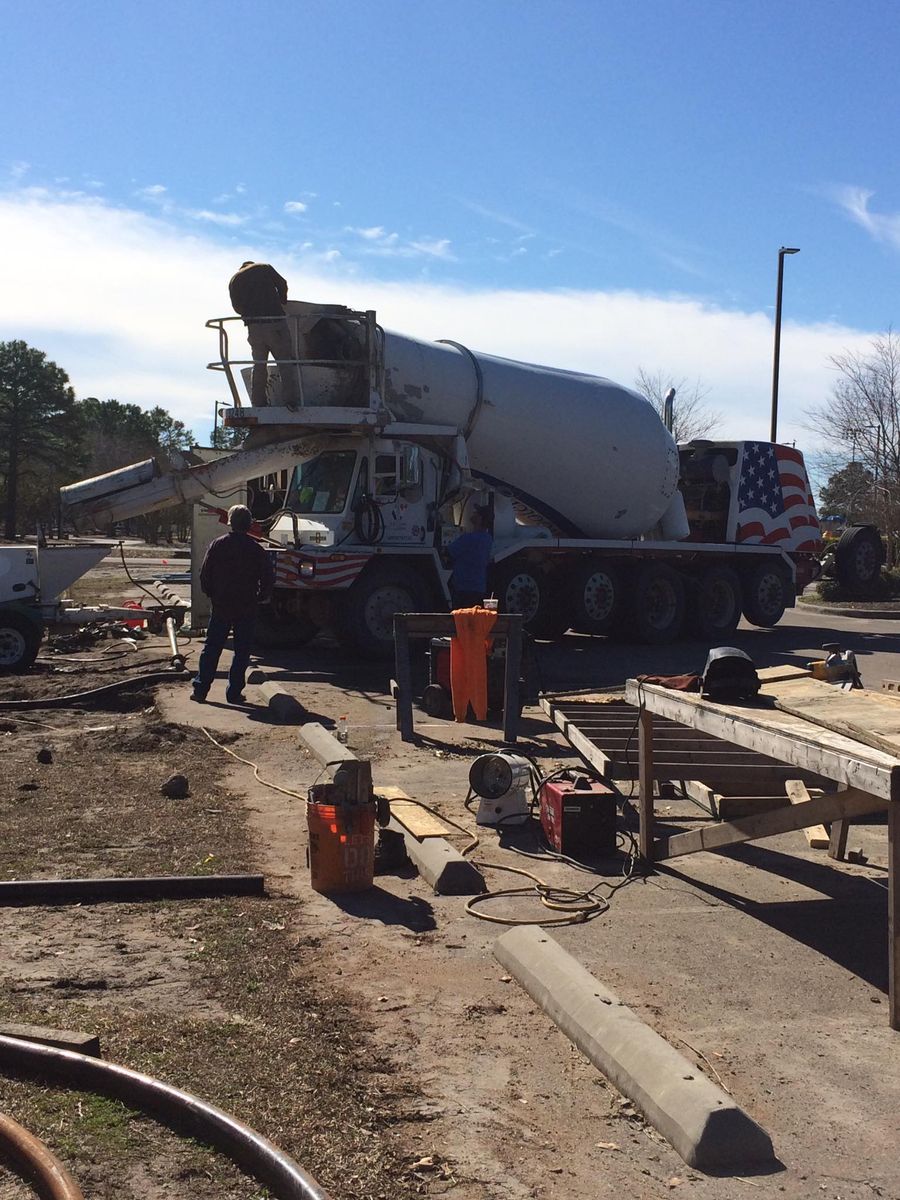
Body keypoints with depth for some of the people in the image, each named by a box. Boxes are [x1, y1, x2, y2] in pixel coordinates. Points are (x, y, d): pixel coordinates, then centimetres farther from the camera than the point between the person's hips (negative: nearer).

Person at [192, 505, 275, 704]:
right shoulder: (255, 548, -5)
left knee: (211, 649, 9)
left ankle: (200, 689, 7)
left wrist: (212, 594, 15)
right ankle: (234, 693, 4)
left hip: (221, 606, 1)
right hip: (247, 608, -1)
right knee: (242, 651, 6)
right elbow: (268, 577, -4)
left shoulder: (217, 545, -2)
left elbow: (205, 574, 0)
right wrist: (261, 597, 11)